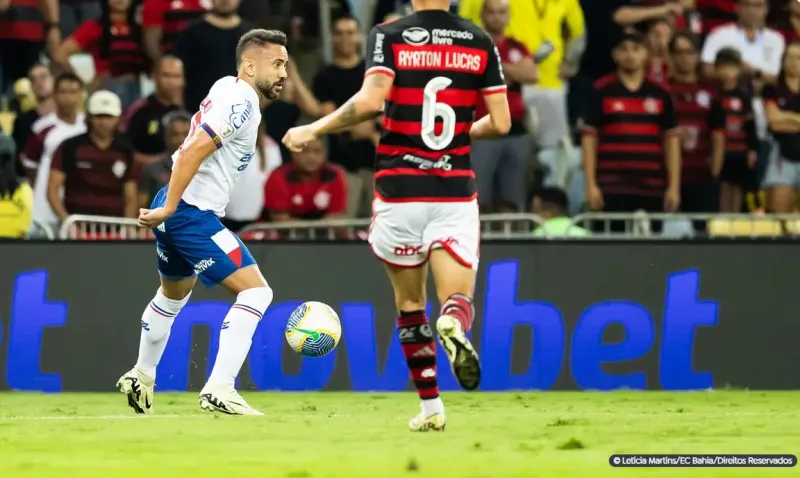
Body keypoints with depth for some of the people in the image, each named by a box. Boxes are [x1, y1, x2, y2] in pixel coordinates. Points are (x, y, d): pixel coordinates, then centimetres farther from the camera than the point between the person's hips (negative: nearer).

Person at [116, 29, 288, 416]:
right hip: (192, 213, -10)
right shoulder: (242, 103, -17)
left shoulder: (227, 88, 13)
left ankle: (141, 377, 49)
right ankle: (219, 391, -19)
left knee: (174, 293, 32)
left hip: (176, 211, 10)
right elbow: (192, 152, -25)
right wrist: (168, 208, -23)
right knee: (255, 291, -13)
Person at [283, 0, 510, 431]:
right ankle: (454, 326, -37)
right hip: (455, 192, 1)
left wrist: (313, 130, -7)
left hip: (399, 190, -1)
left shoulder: (388, 36, -4)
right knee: (456, 299, 0)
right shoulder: (480, 42, 4)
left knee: (410, 304, 16)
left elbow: (370, 101, -20)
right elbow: (500, 123, 2)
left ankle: (431, 406, 16)